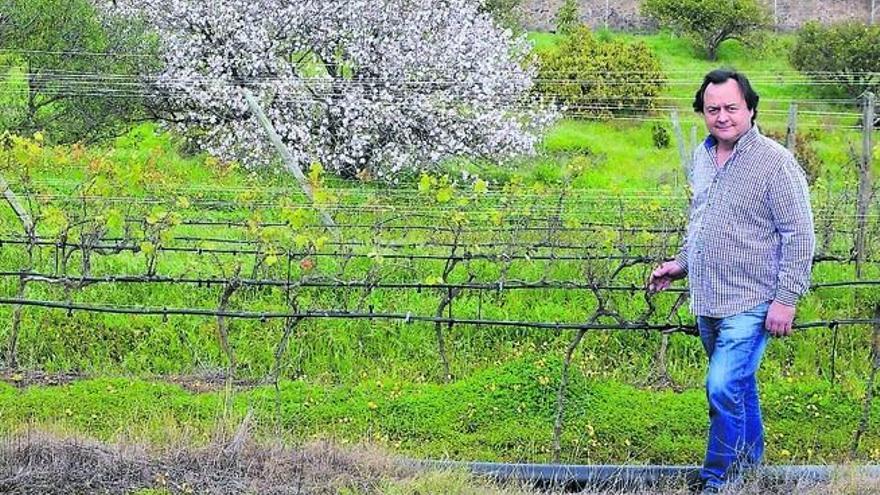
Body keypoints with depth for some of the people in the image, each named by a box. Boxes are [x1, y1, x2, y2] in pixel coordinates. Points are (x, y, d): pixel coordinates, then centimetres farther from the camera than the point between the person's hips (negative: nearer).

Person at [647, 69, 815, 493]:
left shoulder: (775, 162, -14)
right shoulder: (703, 156, 8)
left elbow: (800, 234, -14)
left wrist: (786, 298, -17)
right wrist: (681, 263, 16)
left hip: (750, 303, -7)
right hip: (707, 300, 7)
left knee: (724, 387, -15)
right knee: (739, 386, 19)